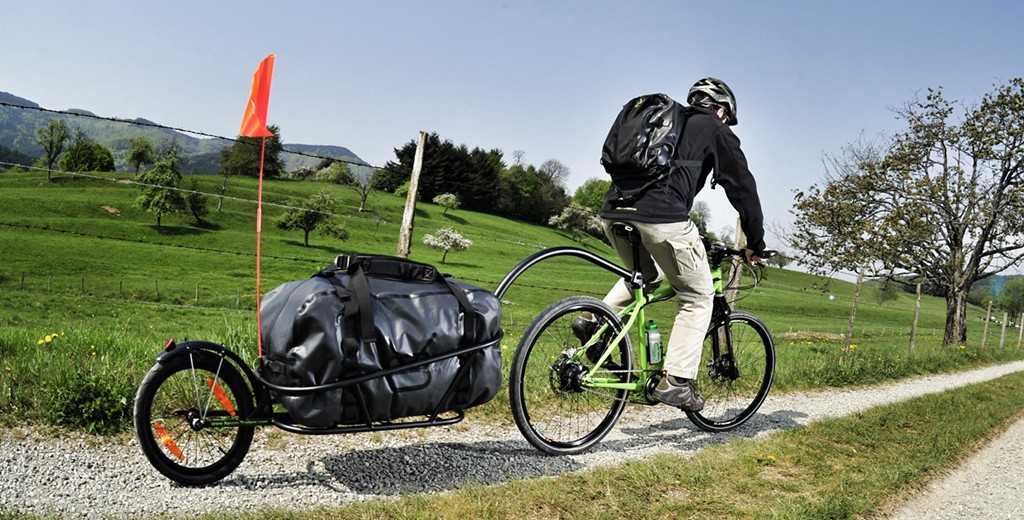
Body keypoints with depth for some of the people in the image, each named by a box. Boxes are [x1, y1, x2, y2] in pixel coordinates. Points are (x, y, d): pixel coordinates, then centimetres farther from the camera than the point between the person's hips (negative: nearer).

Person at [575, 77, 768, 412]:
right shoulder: (716, 131, 15)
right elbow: (742, 187, 13)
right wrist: (756, 244, 23)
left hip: (614, 212, 7)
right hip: (661, 217, -7)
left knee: (647, 274, 33)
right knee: (698, 297, 10)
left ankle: (596, 321, 13)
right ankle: (676, 382, 5)